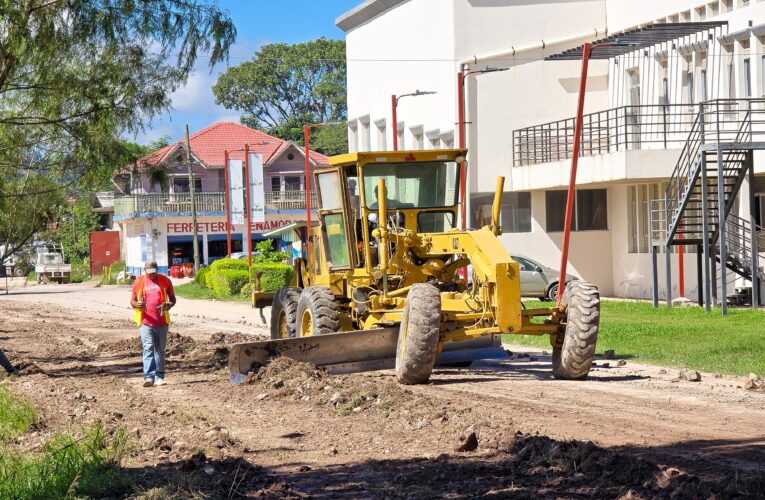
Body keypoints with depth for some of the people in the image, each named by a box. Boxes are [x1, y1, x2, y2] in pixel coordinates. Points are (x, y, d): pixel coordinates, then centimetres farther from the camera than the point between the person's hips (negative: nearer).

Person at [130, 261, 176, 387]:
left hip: (162, 321, 1)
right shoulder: (139, 281, 6)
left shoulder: (165, 280, 6)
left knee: (160, 350, 8)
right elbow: (132, 300, 9)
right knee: (148, 349, -11)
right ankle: (149, 377, -17)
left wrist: (168, 305, -12)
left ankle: (159, 377, 14)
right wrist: (136, 304, -15)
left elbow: (172, 299, 11)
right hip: (145, 321, -1)